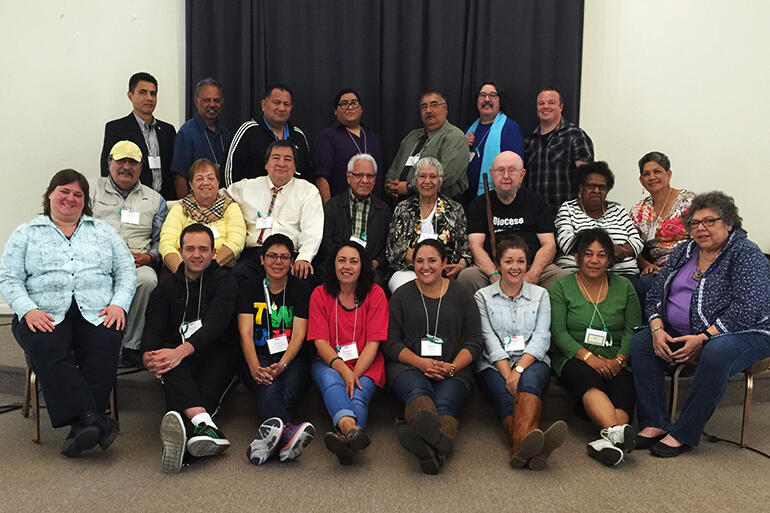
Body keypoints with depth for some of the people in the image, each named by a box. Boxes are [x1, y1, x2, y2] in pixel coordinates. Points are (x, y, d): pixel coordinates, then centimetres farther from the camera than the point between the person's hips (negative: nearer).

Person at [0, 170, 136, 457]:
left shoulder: (102, 231, 22)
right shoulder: (26, 234, 18)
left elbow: (126, 271, 14)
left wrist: (118, 304, -5)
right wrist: (28, 310, -10)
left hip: (97, 314, 1)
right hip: (45, 315, 0)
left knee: (105, 345, -32)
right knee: (44, 347, -34)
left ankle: (80, 428, -29)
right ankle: (96, 422, -39)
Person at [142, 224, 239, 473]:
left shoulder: (225, 282, 7)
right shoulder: (166, 289, 19)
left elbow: (215, 324, -11)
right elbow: (153, 329, 4)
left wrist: (183, 350, -29)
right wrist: (148, 356, -21)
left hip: (215, 354, -1)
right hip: (177, 360, 2)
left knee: (222, 356, -35)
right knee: (166, 358, -32)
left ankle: (182, 427, -58)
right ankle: (204, 424, -56)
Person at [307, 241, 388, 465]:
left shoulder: (375, 293, 2)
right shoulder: (320, 294, 5)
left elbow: (373, 343, -4)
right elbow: (321, 342, -4)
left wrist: (355, 374, -20)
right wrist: (343, 369, -22)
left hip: (366, 365, 0)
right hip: (330, 364, 0)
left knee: (359, 394, -31)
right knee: (330, 379, -34)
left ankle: (344, 437, -60)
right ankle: (350, 429, -62)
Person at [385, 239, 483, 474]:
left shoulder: (461, 295, 14)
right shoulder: (402, 295, 13)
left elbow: (474, 341, 10)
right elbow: (391, 342, 6)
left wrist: (452, 367, -8)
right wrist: (421, 362, -10)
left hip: (453, 368, 1)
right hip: (409, 365, 0)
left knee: (444, 403, -32)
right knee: (418, 391, -36)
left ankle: (434, 449, -62)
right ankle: (429, 430, -67)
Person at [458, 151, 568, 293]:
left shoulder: (536, 202, 17)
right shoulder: (479, 204, 13)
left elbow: (549, 244, 8)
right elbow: (475, 246, 1)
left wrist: (532, 275, -14)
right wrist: (495, 276, -19)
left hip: (532, 266, 1)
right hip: (491, 268, -1)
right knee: (467, 276, -33)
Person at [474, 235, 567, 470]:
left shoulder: (540, 295, 17)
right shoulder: (483, 296, 13)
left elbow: (541, 338, 3)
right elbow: (489, 340, 0)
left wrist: (519, 369, -15)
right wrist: (508, 374, -16)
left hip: (531, 362, 1)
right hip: (493, 365, 0)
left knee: (529, 380, -36)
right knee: (506, 397, -34)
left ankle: (522, 441, -62)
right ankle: (532, 443, -62)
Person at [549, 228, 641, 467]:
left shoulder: (623, 286, 14)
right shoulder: (562, 287, 6)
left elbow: (632, 329, 6)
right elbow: (558, 332, -3)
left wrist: (618, 360, -12)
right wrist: (589, 357, -18)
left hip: (615, 361, 2)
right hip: (575, 358, -2)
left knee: (624, 387, -31)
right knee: (586, 377, -36)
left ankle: (609, 440, -50)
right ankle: (617, 431, -55)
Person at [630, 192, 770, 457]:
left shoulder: (746, 254, -10)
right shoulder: (683, 252, 10)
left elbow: (748, 308, -21)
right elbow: (656, 293, 9)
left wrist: (702, 338, -26)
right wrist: (657, 329, -10)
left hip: (741, 333, -6)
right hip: (681, 334, 7)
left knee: (716, 354, -37)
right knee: (640, 342, -13)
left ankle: (684, 434, -25)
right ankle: (655, 423, -14)